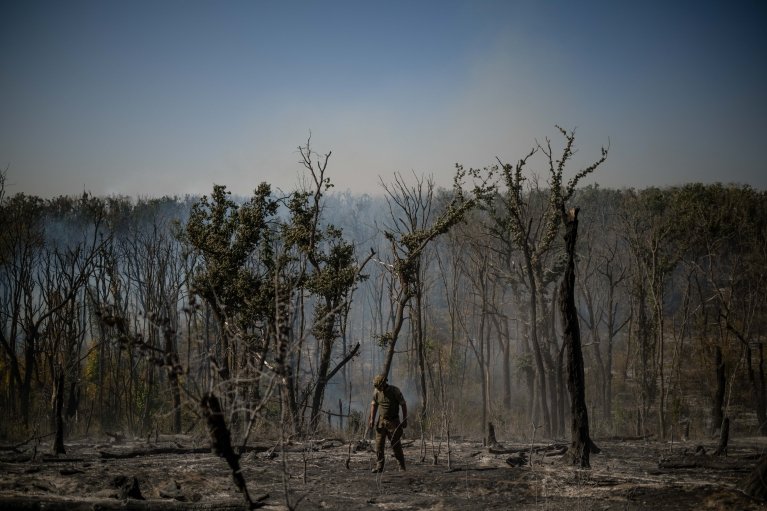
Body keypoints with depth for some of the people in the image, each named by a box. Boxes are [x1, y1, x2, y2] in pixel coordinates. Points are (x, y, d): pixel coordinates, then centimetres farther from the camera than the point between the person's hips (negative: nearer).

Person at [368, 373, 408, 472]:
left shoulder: (395, 391, -13)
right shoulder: (376, 392, -2)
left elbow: (404, 405, -7)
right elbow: (374, 405, 11)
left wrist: (405, 420, -8)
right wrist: (372, 419, 4)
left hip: (393, 422, -4)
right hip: (381, 421, 4)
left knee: (396, 445, -2)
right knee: (379, 444, -3)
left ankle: (402, 467, 9)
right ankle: (379, 467, 0)